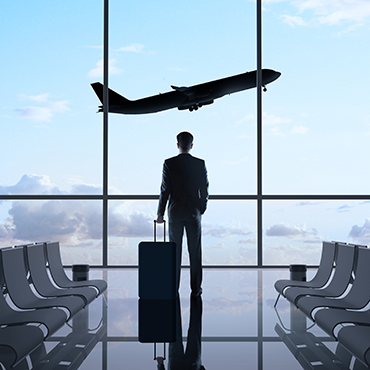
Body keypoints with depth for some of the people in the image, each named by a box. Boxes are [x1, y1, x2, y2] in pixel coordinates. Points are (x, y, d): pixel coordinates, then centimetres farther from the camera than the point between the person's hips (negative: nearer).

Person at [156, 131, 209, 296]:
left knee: (175, 251, 6)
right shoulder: (200, 164, -2)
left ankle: (173, 287, 11)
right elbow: (204, 190, 2)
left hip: (175, 212, -1)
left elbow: (165, 190, -6)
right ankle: (196, 288, 8)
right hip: (194, 212, 1)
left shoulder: (169, 163, -6)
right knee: (195, 251, 6)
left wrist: (160, 213, 2)